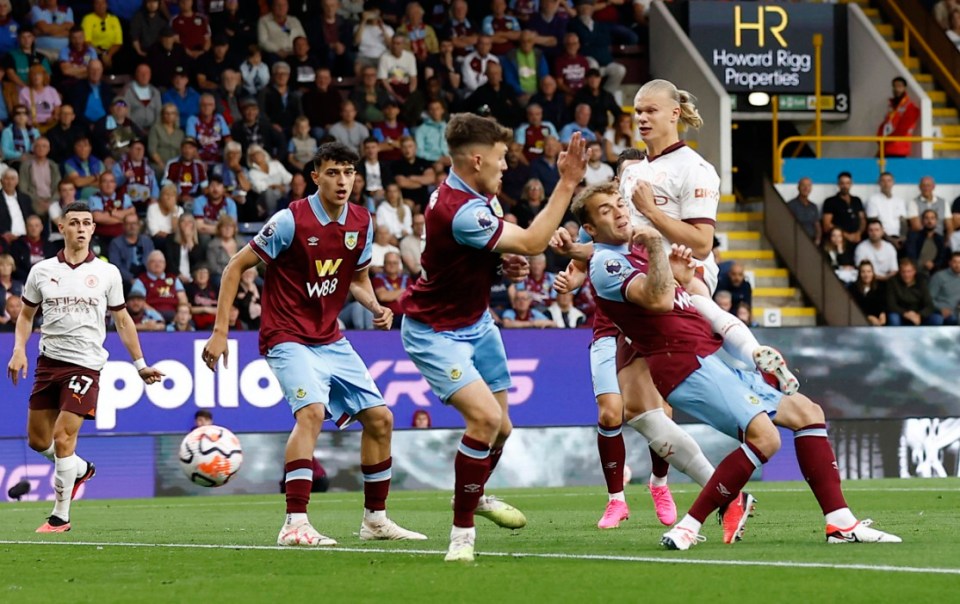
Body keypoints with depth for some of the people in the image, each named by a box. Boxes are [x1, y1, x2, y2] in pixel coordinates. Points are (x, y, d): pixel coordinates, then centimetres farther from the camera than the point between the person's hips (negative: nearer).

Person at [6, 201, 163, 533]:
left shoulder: (107, 272, 2)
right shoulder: (42, 271, 5)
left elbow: (122, 320, 11)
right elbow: (26, 315, 15)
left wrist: (140, 364, 9)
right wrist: (19, 350, 0)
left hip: (85, 365, -3)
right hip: (49, 360, 3)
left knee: (63, 437, -13)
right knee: (37, 440, 6)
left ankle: (60, 516, -2)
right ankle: (80, 469, 38)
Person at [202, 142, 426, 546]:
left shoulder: (361, 223, 3)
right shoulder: (291, 221, -15)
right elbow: (236, 267, -9)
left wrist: (376, 307, -3)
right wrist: (219, 331, -13)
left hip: (331, 340, 7)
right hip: (288, 339, -7)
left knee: (379, 418, 5)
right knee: (312, 410, -29)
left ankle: (375, 519, 21)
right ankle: (295, 524, -31)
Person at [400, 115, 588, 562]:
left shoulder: (480, 197, -1)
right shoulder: (458, 211, -32)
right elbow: (532, 244, -27)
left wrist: (505, 265, -5)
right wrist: (567, 185, -26)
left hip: (476, 321, 9)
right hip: (436, 332, -9)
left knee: (500, 428, 14)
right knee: (485, 416, -24)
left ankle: (474, 495, 45)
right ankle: (462, 530, -11)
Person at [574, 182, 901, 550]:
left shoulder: (635, 251, 20)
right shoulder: (605, 264, -10)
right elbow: (659, 301, -26)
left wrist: (681, 278, 9)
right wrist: (656, 248, -23)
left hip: (712, 360, 10)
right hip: (685, 364, -10)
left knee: (805, 412, 10)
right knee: (763, 435, -26)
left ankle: (840, 523, 6)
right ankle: (688, 527, -22)